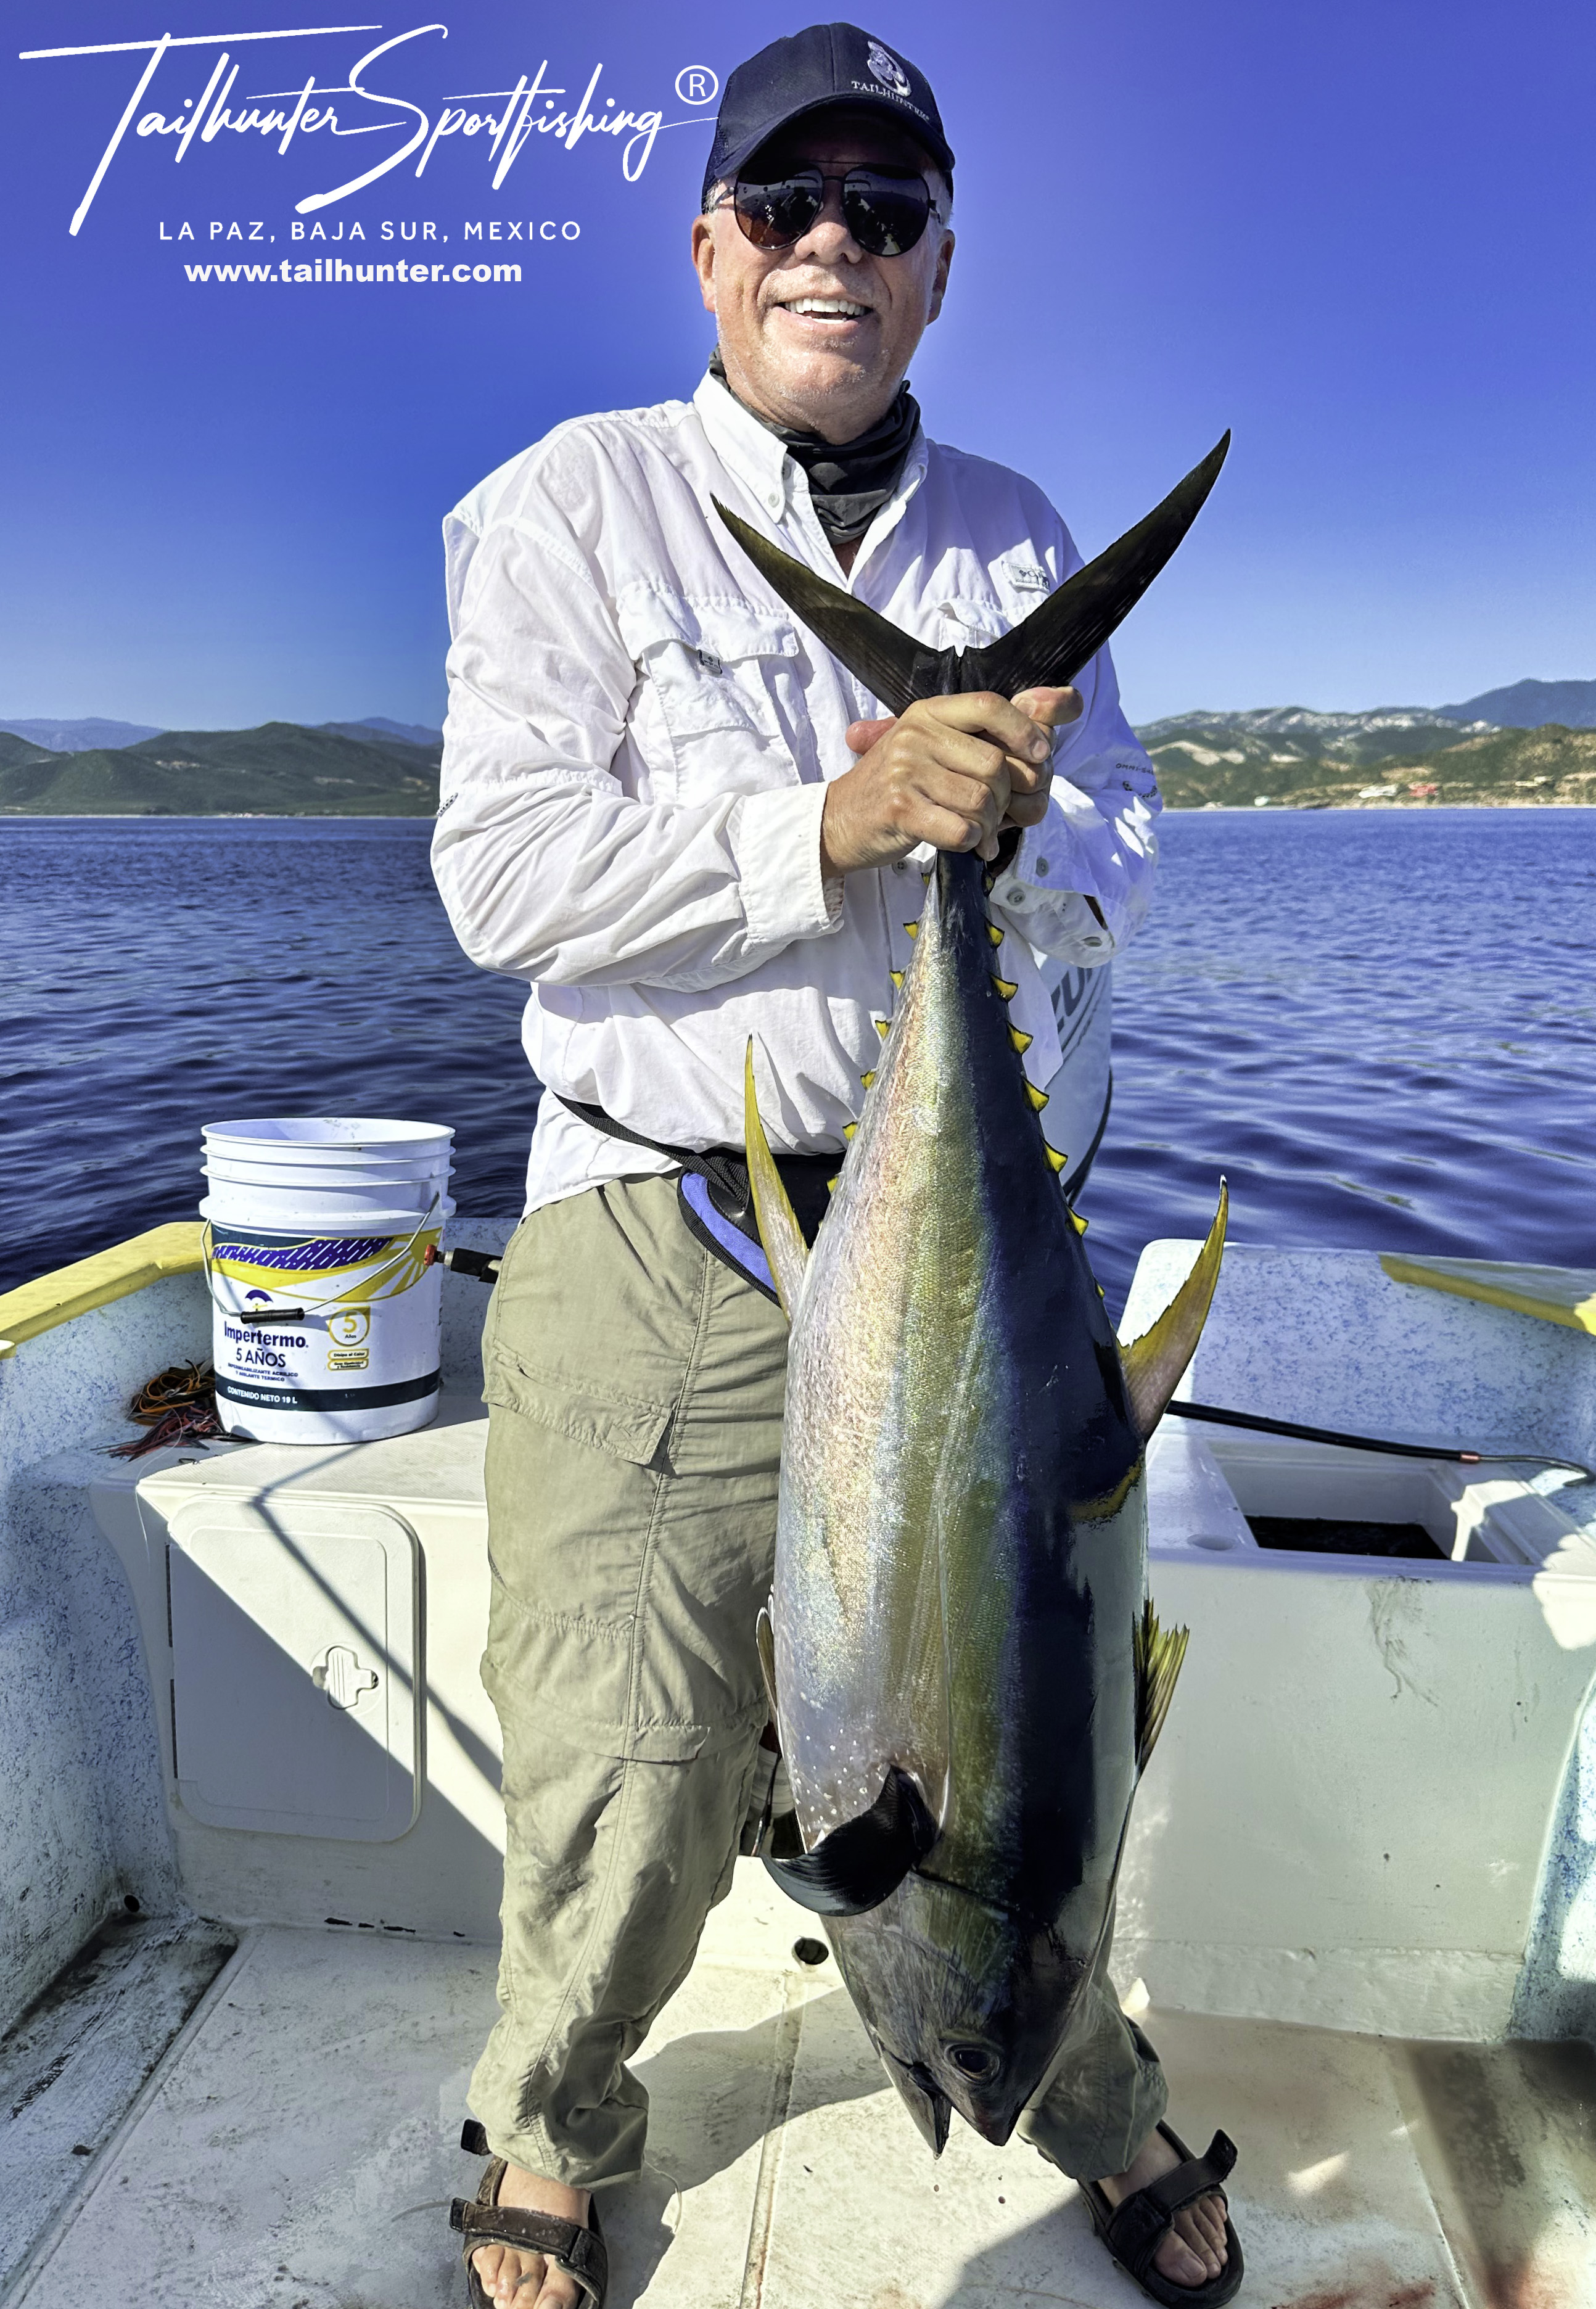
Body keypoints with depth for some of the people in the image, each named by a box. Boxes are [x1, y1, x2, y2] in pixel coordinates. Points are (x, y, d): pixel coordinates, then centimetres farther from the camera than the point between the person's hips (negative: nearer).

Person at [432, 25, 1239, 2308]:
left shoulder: (1024, 541, 13)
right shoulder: (575, 503, 2)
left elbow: (1117, 878, 9)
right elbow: (506, 876, -10)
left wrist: (1002, 821, -14)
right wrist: (838, 825, -20)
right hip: (659, 1239, -3)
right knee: (627, 1775, 2)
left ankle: (1096, 2101, 44)